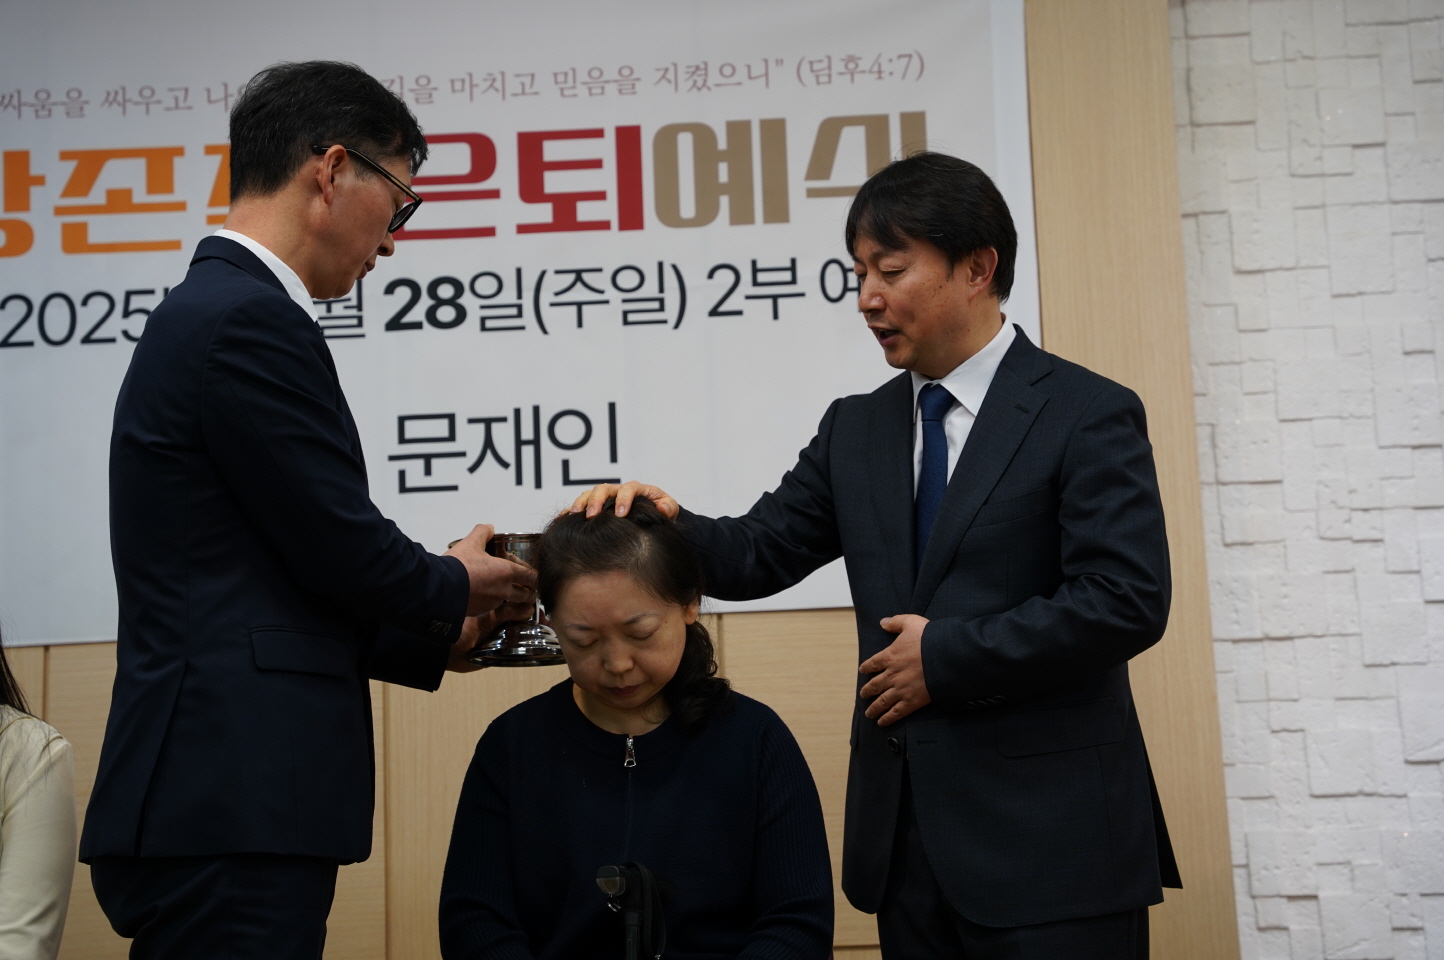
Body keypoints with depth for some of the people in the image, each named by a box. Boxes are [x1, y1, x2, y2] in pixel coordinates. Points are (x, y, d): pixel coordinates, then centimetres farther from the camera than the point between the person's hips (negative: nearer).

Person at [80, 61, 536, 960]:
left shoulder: (211, 308, 16)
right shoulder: (248, 320, -14)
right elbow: (342, 550, -14)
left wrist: (441, 639, 21)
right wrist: (456, 587, 6)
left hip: (220, 808, 10)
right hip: (232, 818, -10)